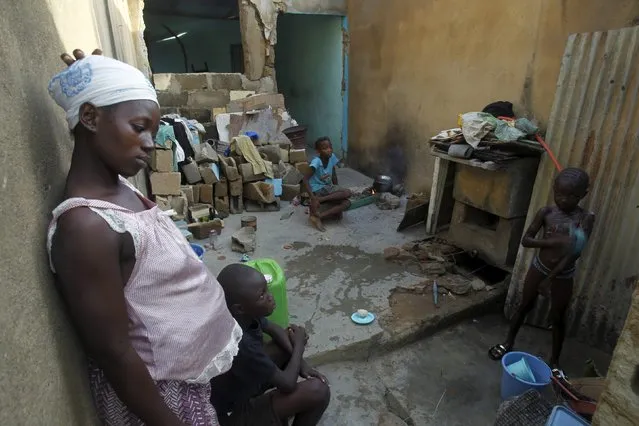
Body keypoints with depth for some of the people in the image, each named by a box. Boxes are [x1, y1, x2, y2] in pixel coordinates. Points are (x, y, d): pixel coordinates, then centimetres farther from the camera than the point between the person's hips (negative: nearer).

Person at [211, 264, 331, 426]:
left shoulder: (245, 314, -16)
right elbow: (288, 384, -25)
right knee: (318, 391, -19)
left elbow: (274, 330, 5)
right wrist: (299, 345, -10)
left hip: (243, 383, 8)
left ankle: (280, 409, 18)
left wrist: (300, 362, -6)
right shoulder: (241, 344, -38)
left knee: (288, 337, 8)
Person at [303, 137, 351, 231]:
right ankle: (319, 200, -20)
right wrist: (313, 198, -32)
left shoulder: (332, 157, -4)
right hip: (318, 189, -7)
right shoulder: (316, 161, -23)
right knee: (347, 193, -22)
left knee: (346, 203, -14)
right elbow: (305, 179, -27)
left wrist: (337, 191, 5)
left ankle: (318, 216, -16)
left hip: (328, 188, 7)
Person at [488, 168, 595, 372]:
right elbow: (526, 240, -12)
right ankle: (508, 343, 33)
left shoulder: (586, 219, -14)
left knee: (557, 317, 12)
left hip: (563, 276, -1)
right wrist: (553, 242, -28)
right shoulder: (546, 213, -10)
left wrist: (551, 277, -28)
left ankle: (554, 360, 31)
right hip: (539, 267, 2)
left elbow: (575, 252, -21)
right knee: (524, 306, 16)